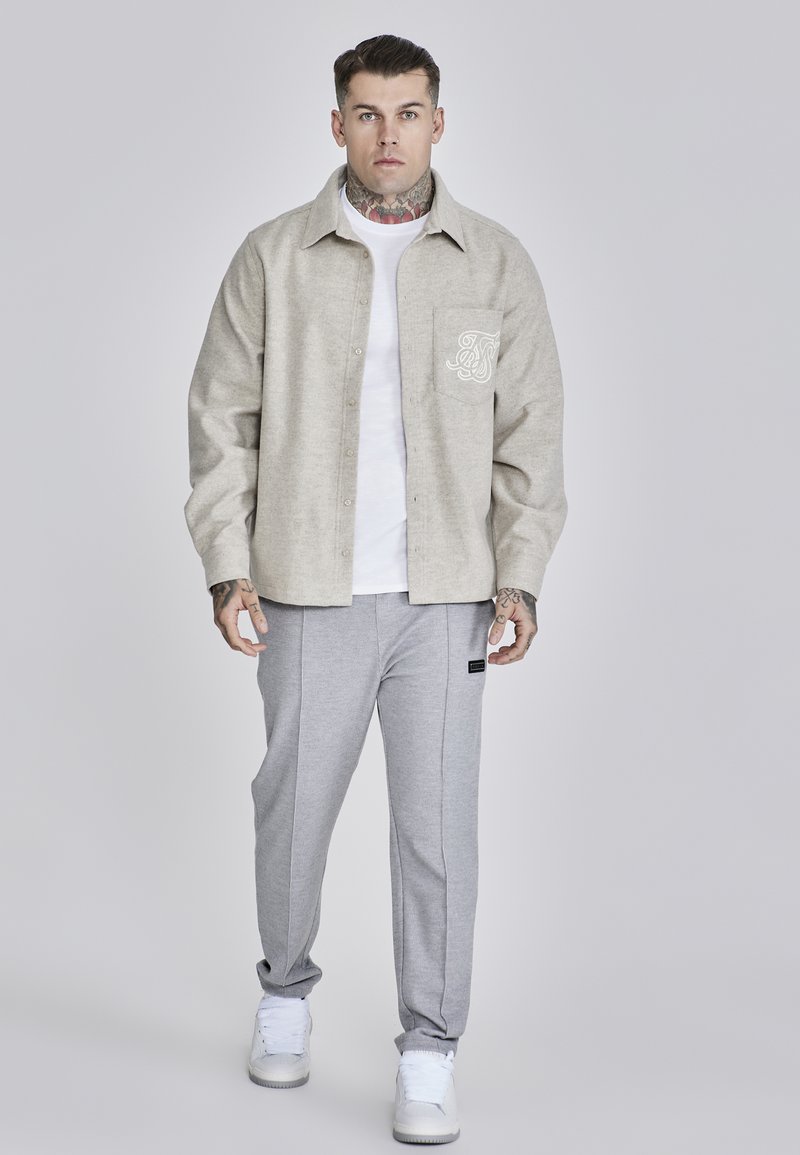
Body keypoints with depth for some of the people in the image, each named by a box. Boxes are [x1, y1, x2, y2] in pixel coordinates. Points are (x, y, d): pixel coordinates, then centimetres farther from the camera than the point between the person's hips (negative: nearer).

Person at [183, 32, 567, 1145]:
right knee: (294, 806, 12)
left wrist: (521, 580, -6)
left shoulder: (497, 262, 1)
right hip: (311, 596, 0)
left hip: (446, 597, 0)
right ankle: (286, 990, 38)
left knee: (439, 825, 2)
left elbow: (530, 429, 2)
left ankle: (430, 1054, 16)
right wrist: (227, 569, -6)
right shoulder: (274, 258, 0)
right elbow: (224, 417, 2)